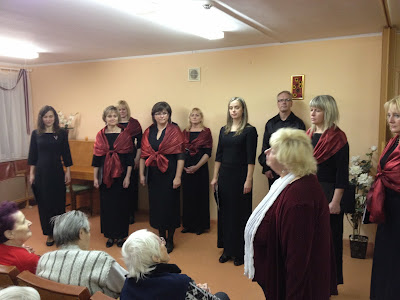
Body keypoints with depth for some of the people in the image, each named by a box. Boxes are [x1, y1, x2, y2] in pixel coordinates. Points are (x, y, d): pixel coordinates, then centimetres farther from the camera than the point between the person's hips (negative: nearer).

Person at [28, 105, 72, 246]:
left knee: (59, 203, 5)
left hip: (57, 172, -1)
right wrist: (32, 173, 1)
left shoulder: (62, 133, -1)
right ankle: (49, 234, 20)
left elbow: (66, 154, 2)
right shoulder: (36, 134, 2)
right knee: (44, 204, 7)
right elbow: (32, 155, 4)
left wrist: (68, 172, 1)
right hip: (41, 172, 1)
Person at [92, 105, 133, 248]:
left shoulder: (125, 134, -2)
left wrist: (127, 176, -7)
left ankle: (120, 235, 18)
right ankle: (110, 235, 21)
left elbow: (129, 157, -3)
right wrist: (95, 177, 3)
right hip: (105, 174, 2)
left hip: (120, 173, -2)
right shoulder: (100, 135, 5)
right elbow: (96, 157, 6)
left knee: (121, 204, 4)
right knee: (106, 205, 7)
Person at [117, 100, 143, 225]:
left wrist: (137, 158, -6)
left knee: (131, 185, 1)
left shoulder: (135, 124, 3)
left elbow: (140, 143, 1)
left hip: (131, 158, -1)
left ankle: (131, 213, 11)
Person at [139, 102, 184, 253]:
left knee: (170, 205, 3)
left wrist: (178, 177, -14)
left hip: (169, 173, -4)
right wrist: (141, 174, 6)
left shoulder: (174, 131, -6)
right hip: (154, 174, 4)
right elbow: (143, 154, 9)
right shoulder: (149, 132, 7)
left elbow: (180, 156, -10)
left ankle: (170, 240, 19)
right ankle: (161, 237, 27)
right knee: (156, 204, 11)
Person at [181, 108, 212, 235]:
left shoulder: (206, 132, -1)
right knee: (187, 195, 8)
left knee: (200, 195, 2)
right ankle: (188, 224, 19)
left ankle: (200, 225, 13)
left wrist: (197, 166, -16)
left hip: (200, 167, -4)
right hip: (186, 168, 4)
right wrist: (183, 166, -4)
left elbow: (208, 153, -7)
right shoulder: (185, 132, 12)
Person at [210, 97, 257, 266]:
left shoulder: (249, 130, -7)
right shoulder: (224, 130, 10)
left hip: (240, 176, -5)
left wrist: (249, 180, -14)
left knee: (240, 213, 3)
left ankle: (240, 252, 17)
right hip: (225, 175, 5)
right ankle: (227, 249, 25)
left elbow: (251, 158, -10)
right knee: (224, 212, 11)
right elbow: (219, 155, 11)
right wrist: (215, 177, 9)